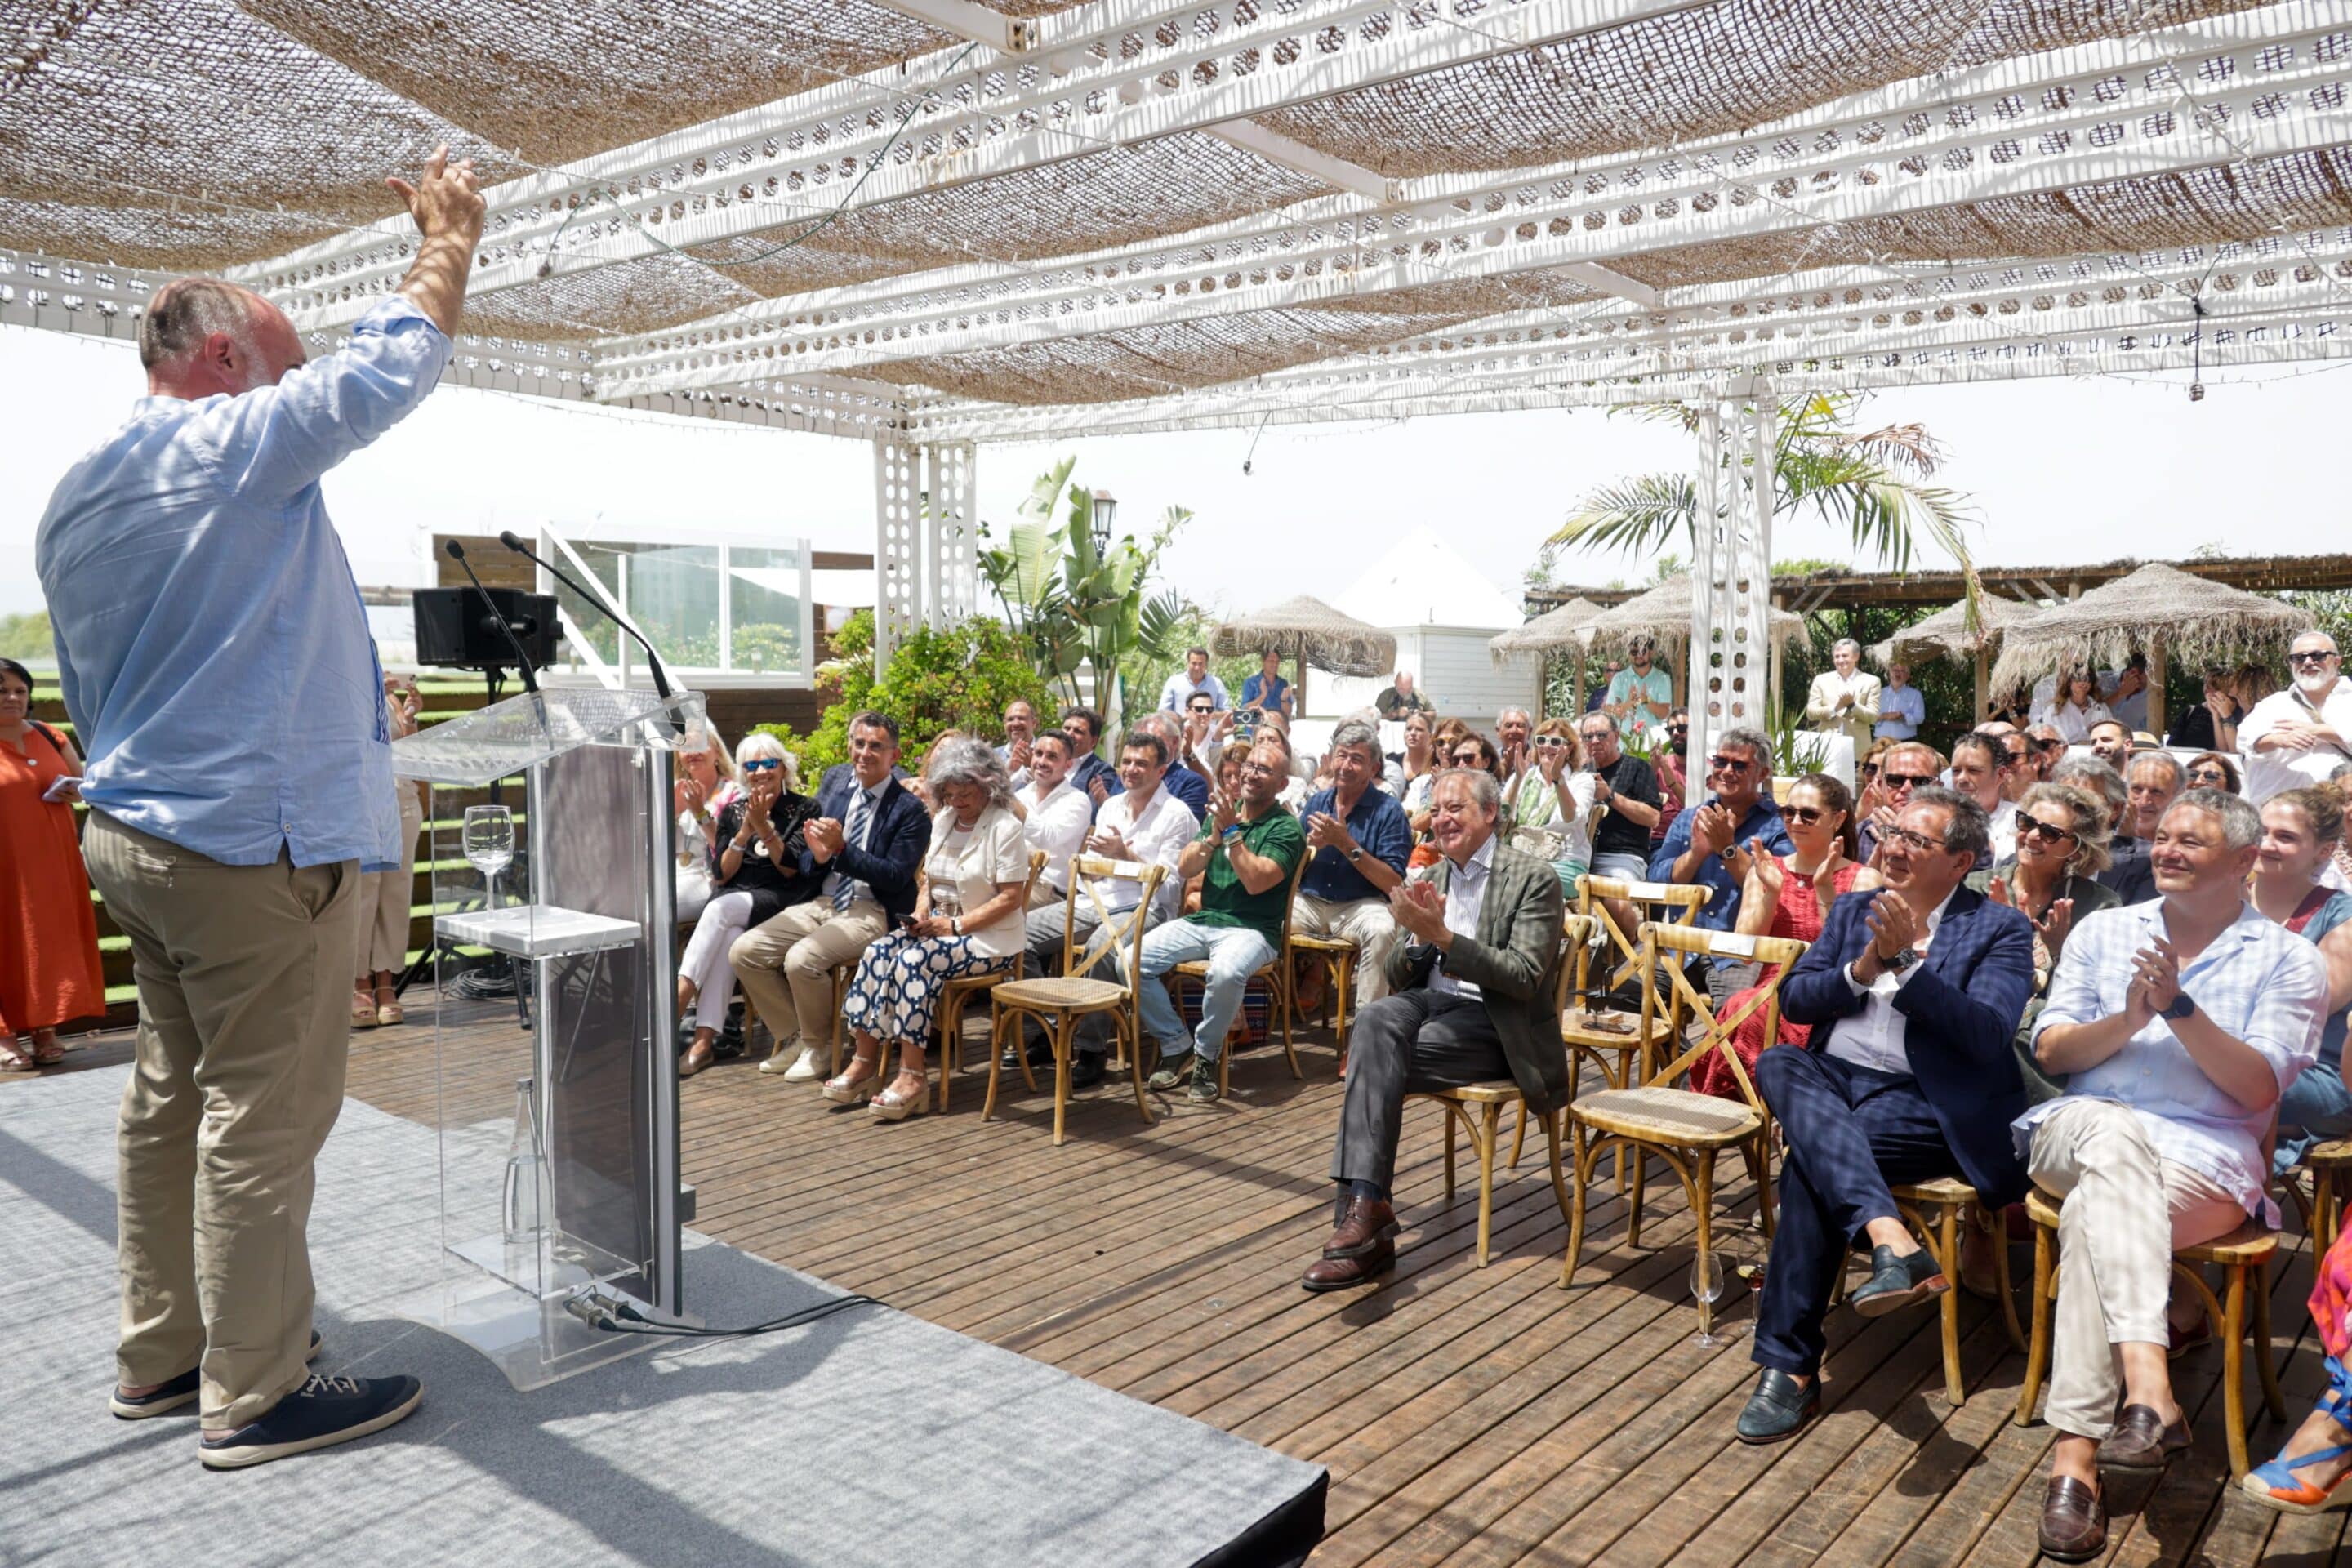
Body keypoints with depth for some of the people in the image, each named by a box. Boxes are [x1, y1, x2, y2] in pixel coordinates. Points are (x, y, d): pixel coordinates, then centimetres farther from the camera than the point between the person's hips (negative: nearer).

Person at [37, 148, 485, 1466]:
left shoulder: (74, 502, 16)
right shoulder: (237, 446, -11)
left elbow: (95, 694, 21)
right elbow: (393, 365, -6)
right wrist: (450, 238, 8)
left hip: (136, 831, 10)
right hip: (259, 840, -10)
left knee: (177, 1094, 16)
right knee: (264, 1113, -3)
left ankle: (161, 1352, 27)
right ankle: (255, 1395, 6)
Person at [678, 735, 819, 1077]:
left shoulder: (804, 810, 5)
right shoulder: (732, 811, 16)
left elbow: (793, 869, -5)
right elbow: (721, 874, 8)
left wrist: (763, 827, -15)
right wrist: (745, 831, -7)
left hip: (782, 902, -3)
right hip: (732, 899, 3)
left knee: (722, 907, -33)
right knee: (728, 936, -33)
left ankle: (678, 1000, -37)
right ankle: (703, 1040, -40)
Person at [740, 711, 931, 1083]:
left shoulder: (910, 809, -8)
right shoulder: (834, 781, 10)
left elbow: (896, 877, -15)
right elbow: (805, 865, 14)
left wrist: (840, 848, -23)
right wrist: (818, 855, -12)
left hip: (872, 911, -7)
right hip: (821, 902, 7)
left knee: (802, 958, -29)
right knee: (743, 952, -8)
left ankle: (819, 1047, -1)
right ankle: (795, 1036, 10)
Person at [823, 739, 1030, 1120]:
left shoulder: (1005, 827, -11)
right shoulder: (943, 821, 12)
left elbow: (1009, 898, -15)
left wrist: (955, 925, -19)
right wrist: (921, 911, -3)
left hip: (987, 937, -7)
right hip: (939, 926, 7)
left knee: (913, 960, -30)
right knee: (876, 953, -17)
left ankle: (913, 1076, -27)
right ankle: (865, 1062, -16)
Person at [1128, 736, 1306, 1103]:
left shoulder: (1286, 828, -3)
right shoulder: (1222, 811, 14)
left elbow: (1256, 882, -17)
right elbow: (1184, 869, 7)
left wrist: (1232, 831, -16)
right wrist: (1215, 835, -9)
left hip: (1252, 929, -5)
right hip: (1201, 920, 6)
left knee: (1225, 973, -39)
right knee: (1129, 961, -15)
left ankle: (1206, 1057, -12)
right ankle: (1176, 1047, 1)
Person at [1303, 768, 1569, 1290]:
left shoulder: (1533, 879, -2)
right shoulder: (1432, 878, 17)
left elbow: (1525, 978, -14)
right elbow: (1399, 978, 15)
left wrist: (1442, 936, -21)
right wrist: (1417, 936, -8)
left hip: (1493, 1025, -5)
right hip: (1431, 1003, 5)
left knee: (1375, 1056, -29)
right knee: (1376, 1018, -31)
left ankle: (1363, 1209, -27)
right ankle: (1365, 1206, -38)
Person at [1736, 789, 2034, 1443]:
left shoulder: (2000, 929, 4)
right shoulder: (1853, 911, 19)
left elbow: (1988, 1034, -12)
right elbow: (1793, 998, 9)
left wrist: (1906, 962, -18)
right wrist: (1862, 969, -8)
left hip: (1925, 1101, -5)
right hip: (1833, 1080, 5)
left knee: (1810, 1163, -30)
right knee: (1778, 1063, -29)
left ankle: (1791, 1364, -21)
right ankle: (1890, 1237, -42)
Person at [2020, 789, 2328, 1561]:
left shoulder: (2289, 961, 9)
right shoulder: (2103, 930, 16)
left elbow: (2258, 1089, -4)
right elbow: (2050, 1052, 9)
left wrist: (2180, 1007, -16)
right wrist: (2129, 1018, -10)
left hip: (2205, 1158, -2)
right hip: (2081, 1132, 2)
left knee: (2094, 1215, -34)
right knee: (2115, 1131, -37)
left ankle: (2077, 1454, -36)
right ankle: (2149, 1390, -50)